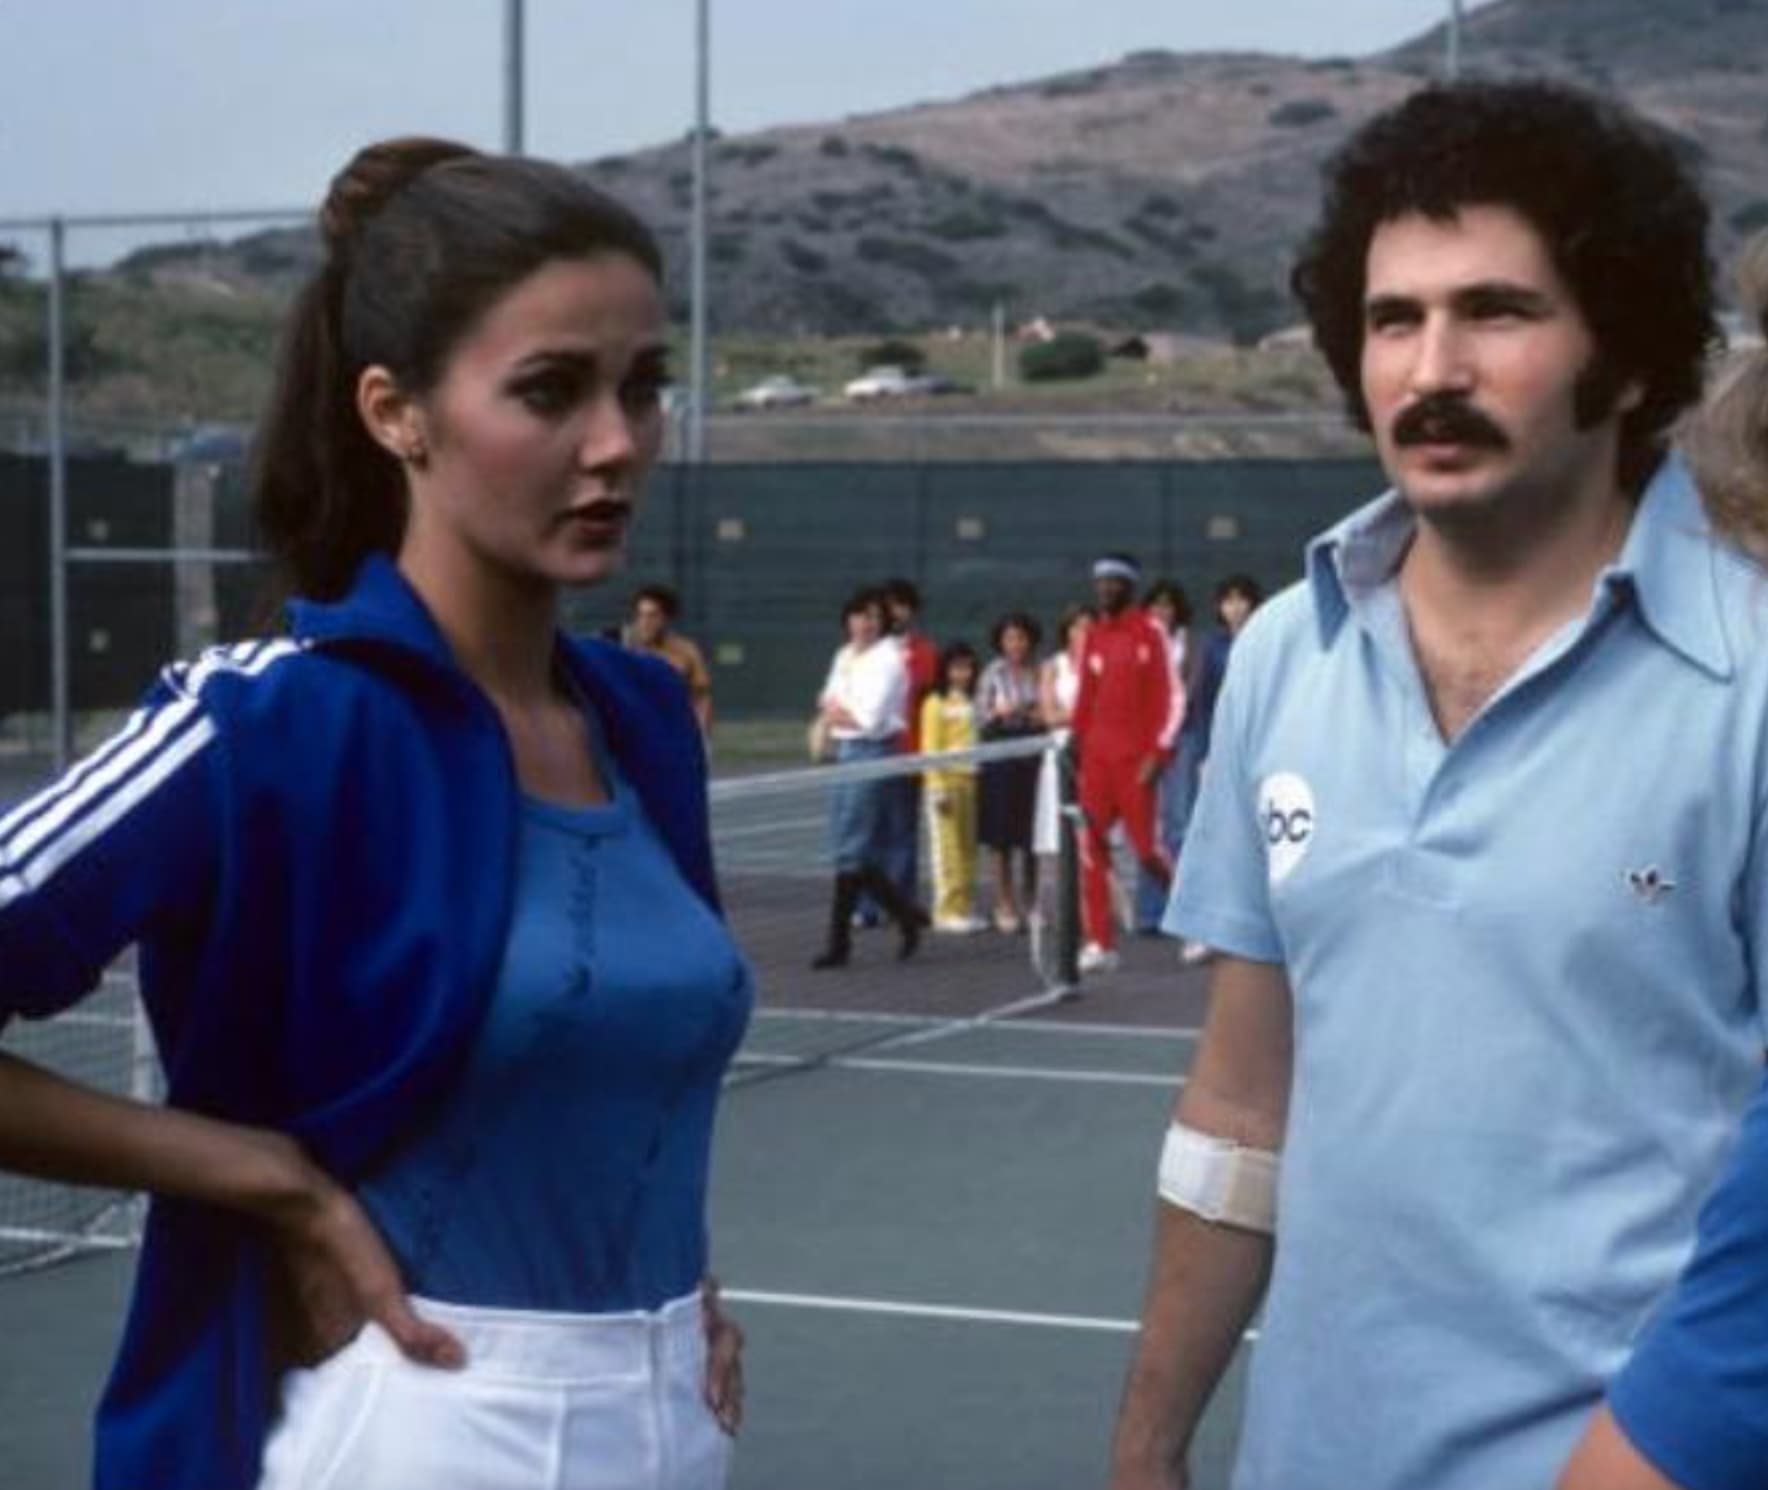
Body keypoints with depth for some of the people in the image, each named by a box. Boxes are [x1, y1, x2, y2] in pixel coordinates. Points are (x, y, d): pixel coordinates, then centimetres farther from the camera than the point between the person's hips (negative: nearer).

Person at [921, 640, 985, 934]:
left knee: (969, 846, 7)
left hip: (972, 779, 6)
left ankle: (966, 908, 13)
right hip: (948, 779, -5)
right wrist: (937, 787, -12)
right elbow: (931, 748, -6)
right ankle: (948, 911, 1)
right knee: (948, 846, -3)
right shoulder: (936, 703, -3)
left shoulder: (974, 703, 13)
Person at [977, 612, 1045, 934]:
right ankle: (1004, 903, 8)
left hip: (1034, 750, 1)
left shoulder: (1040, 673, 3)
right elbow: (980, 712, 1)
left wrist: (1042, 716, -12)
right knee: (1001, 831, 0)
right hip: (1001, 751, -1)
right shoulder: (993, 673, 1)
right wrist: (999, 713, -18)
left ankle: (1030, 900, 17)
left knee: (1032, 829, 4)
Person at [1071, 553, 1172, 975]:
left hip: (1136, 759, -5)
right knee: (1092, 847, -2)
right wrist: (1075, 746, 8)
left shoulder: (1150, 633, -4)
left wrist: (1157, 753, -14)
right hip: (1096, 758, 5)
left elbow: (1163, 696, -8)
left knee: (1145, 848, -4)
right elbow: (1085, 697, 15)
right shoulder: (1094, 636, 12)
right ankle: (1100, 943, 1)